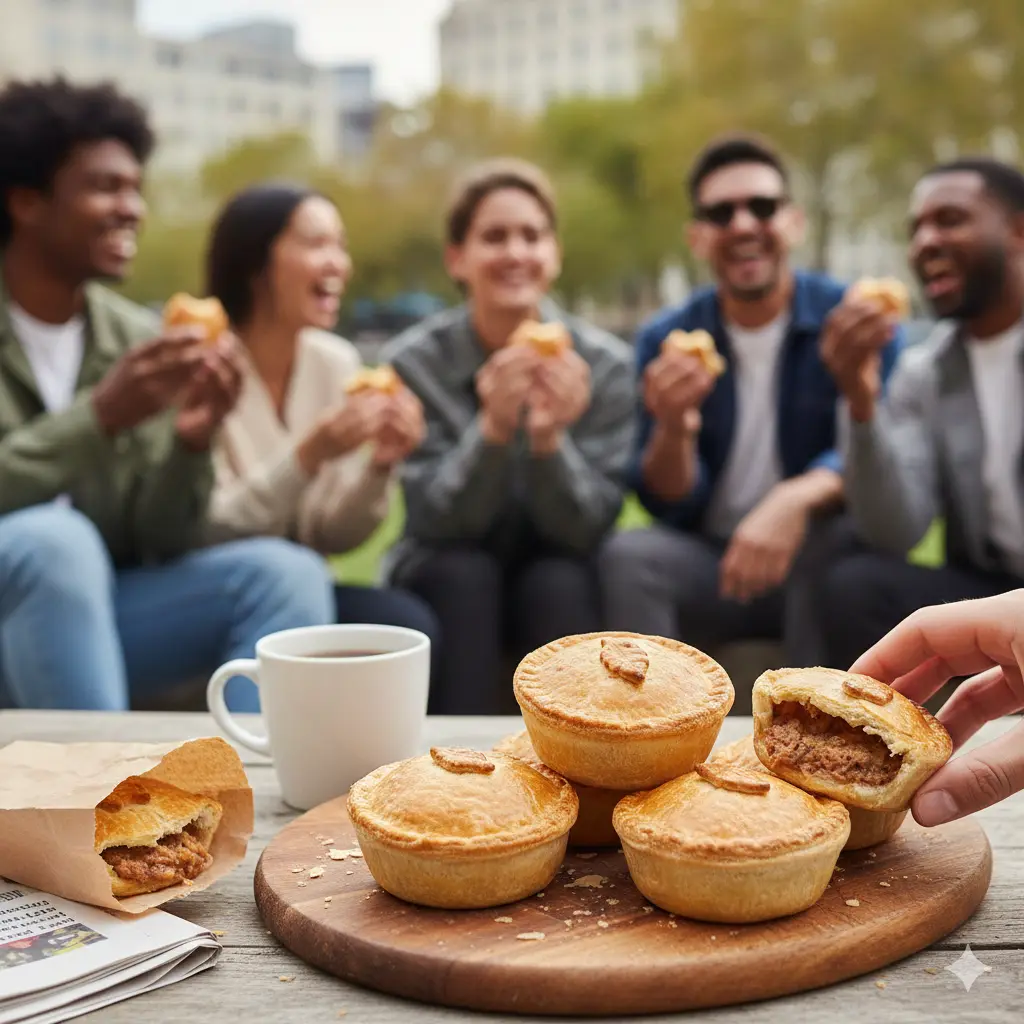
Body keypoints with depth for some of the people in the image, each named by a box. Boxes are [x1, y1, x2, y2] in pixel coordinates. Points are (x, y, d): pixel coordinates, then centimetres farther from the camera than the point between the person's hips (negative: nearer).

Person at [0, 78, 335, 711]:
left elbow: (159, 543, 1)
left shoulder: (137, 339, 3)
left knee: (285, 573, -15)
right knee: (53, 539, -34)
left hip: (86, 613, 4)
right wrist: (99, 416, -27)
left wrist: (190, 447, -17)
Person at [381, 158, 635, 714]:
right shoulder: (413, 361, -11)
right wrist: (493, 428, -34)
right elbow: (435, 520, -17)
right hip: (449, 583, 0)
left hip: (561, 581, 0)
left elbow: (588, 527, -13)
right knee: (465, 572, -30)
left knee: (558, 583, -30)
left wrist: (550, 438, -33)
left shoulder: (605, 363, -10)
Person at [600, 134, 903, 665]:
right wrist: (673, 428, -25)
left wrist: (797, 499, -39)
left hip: (821, 570, -1)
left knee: (829, 544, -33)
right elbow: (669, 505, -2)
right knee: (627, 554, -27)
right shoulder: (665, 340, 1)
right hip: (711, 565, 2)